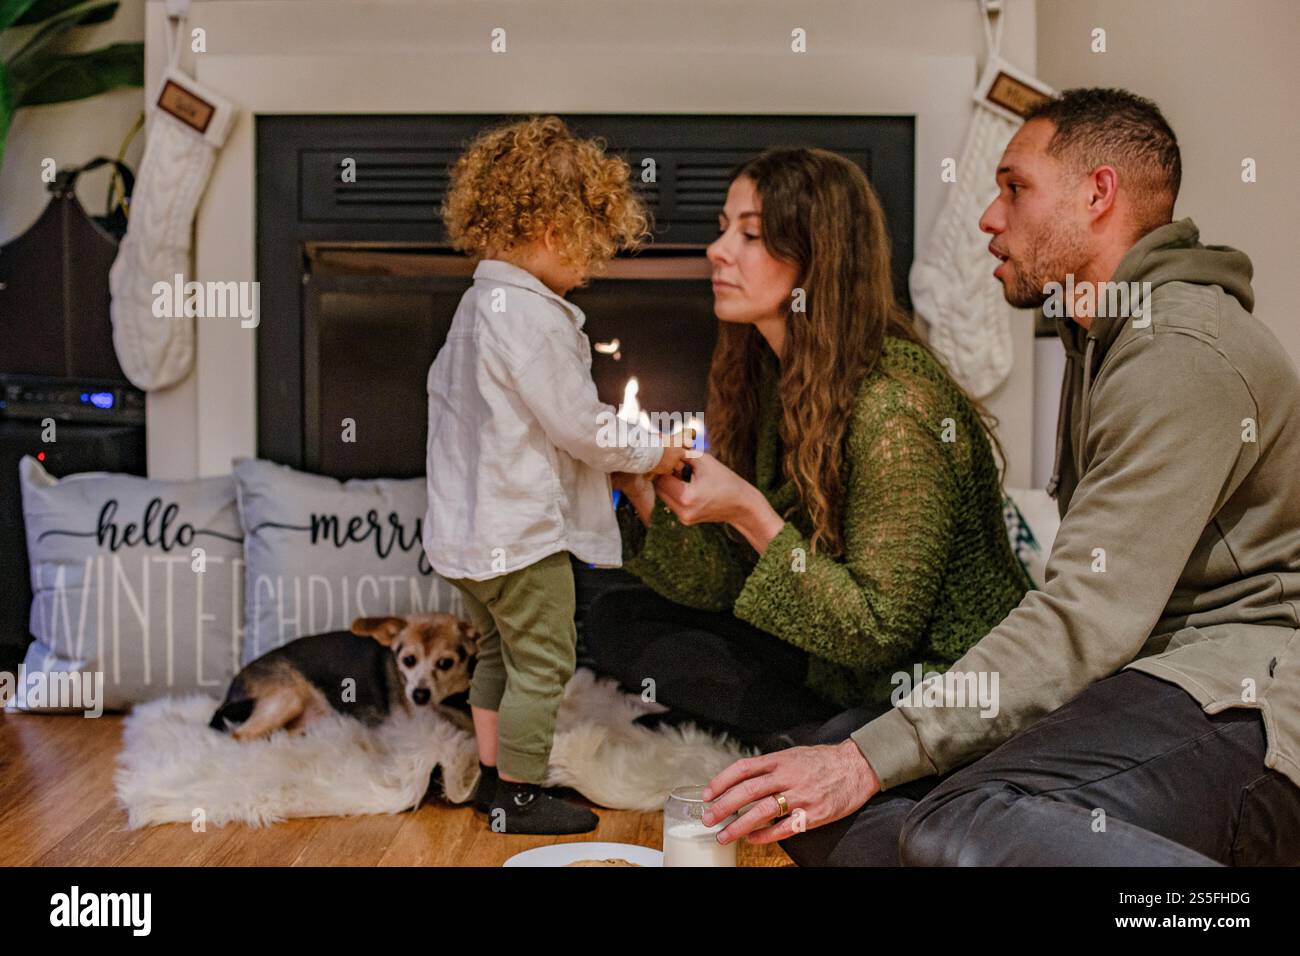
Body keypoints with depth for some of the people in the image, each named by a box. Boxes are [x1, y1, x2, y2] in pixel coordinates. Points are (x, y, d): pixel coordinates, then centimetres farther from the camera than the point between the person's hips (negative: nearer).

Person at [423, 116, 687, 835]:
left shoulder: (477, 302, 9)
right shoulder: (536, 317, -21)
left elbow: (443, 387, 19)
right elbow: (578, 425, -20)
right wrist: (651, 453, -3)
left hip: (470, 525, 10)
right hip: (523, 530, -10)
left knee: (498, 651, 21)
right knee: (541, 662, 4)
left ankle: (492, 776, 33)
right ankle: (519, 797, 16)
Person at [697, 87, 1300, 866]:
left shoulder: (1183, 351, -13)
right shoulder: (1104, 341, 20)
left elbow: (1089, 618, -21)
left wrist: (874, 758, -22)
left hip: (1238, 691, -9)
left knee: (968, 833, -36)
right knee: (819, 799, -7)